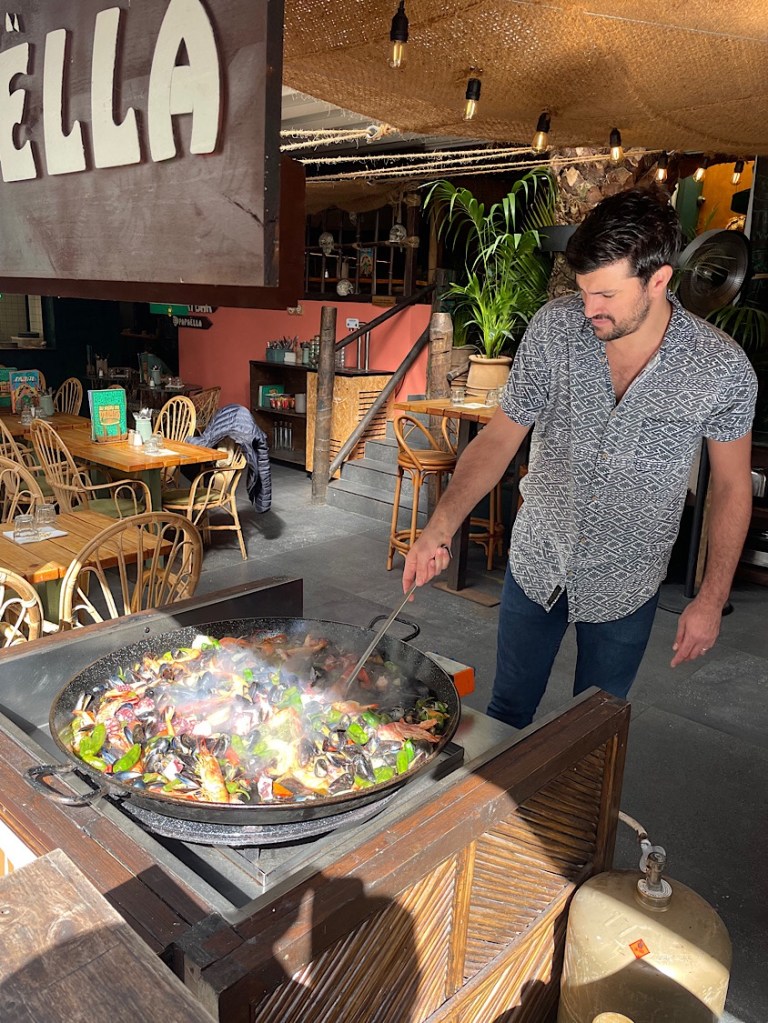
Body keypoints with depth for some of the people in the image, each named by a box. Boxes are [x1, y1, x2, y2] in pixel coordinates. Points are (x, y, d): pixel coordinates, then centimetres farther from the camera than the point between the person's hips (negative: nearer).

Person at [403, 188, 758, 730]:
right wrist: (441, 524, -23)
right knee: (508, 712, 19)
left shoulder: (723, 368, -19)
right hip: (536, 564, 2)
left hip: (625, 587, -1)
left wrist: (712, 600, -6)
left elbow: (732, 486, -5)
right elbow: (501, 435, -10)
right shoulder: (554, 327, -16)